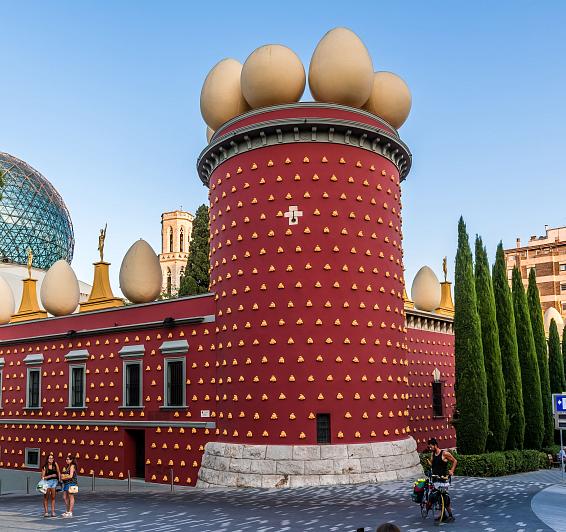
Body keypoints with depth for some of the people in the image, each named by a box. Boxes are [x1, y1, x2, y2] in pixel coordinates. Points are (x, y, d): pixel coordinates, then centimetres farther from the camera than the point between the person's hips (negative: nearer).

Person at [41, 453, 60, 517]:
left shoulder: (55, 464, 2)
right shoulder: (45, 467, -5)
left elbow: (58, 472, 11)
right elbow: (42, 477, -5)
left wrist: (59, 480, 5)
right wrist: (51, 476, -14)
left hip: (54, 481, 2)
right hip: (47, 482, -2)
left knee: (53, 497, 5)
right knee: (46, 498, 0)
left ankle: (53, 512, 7)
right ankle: (46, 512, 4)